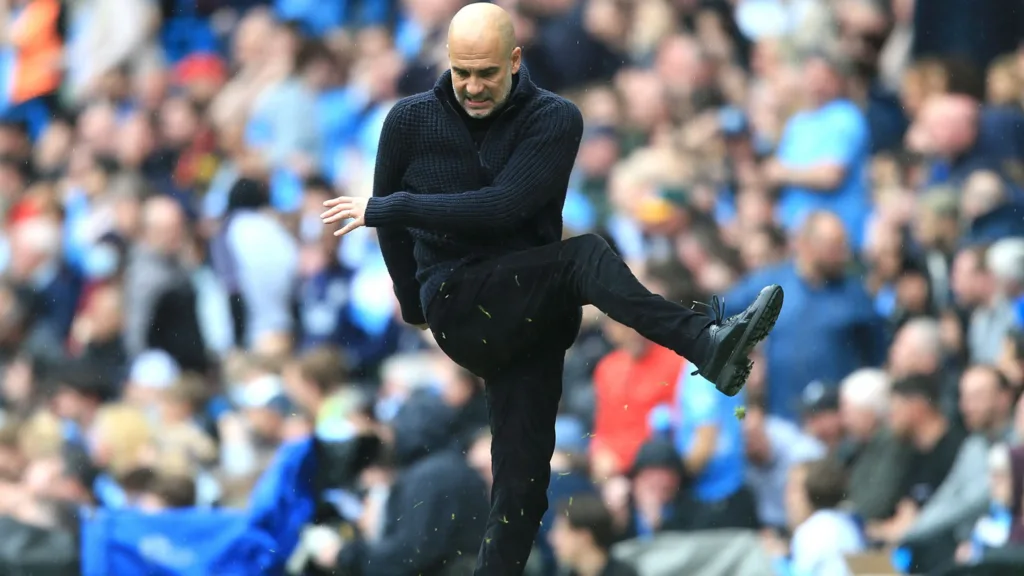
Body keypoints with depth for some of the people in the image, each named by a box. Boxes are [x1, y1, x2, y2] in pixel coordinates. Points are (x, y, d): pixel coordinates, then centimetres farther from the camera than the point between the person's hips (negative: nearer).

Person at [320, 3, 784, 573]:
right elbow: (390, 215, 20)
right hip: (459, 307, -2)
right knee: (584, 256, -30)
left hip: (528, 313, 2)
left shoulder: (554, 119, -1)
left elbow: (504, 207, -14)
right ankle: (706, 343, -49)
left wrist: (388, 208, -12)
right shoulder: (411, 122, 4)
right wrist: (414, 305, 30)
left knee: (523, 484, -7)